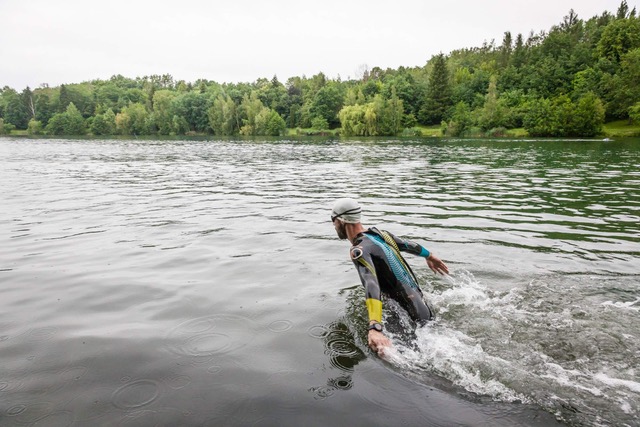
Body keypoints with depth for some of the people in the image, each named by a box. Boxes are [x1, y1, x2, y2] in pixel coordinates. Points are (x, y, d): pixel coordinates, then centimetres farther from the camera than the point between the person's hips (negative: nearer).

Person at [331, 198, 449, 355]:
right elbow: (408, 244, 22)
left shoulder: (359, 250, -19)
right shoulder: (379, 233, 6)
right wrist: (430, 256, 42)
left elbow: (371, 286, -36)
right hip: (422, 305, 8)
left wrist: (374, 328, -48)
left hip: (412, 319, -8)